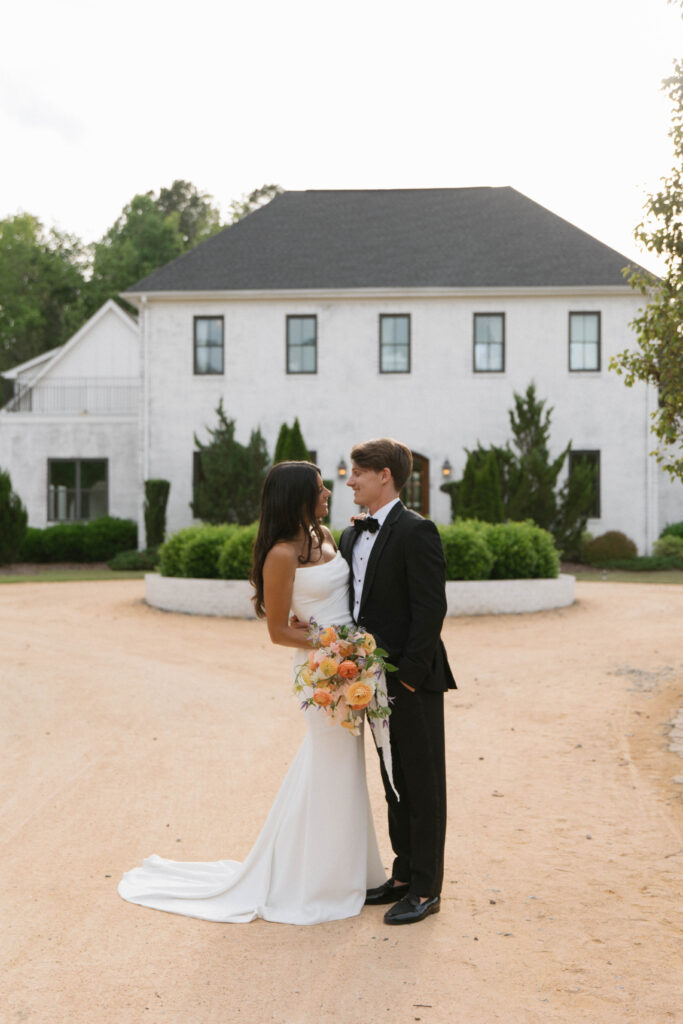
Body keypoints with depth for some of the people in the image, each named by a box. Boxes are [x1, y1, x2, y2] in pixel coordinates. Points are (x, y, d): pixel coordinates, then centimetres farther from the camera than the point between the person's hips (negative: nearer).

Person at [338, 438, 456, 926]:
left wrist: (409, 675, -19)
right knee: (394, 782, 16)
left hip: (413, 682, -8)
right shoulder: (353, 536, 12)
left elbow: (430, 609, -18)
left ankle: (427, 889, 12)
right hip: (376, 679, 8)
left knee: (423, 784, 3)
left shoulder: (416, 532, -14)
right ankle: (404, 875, 28)